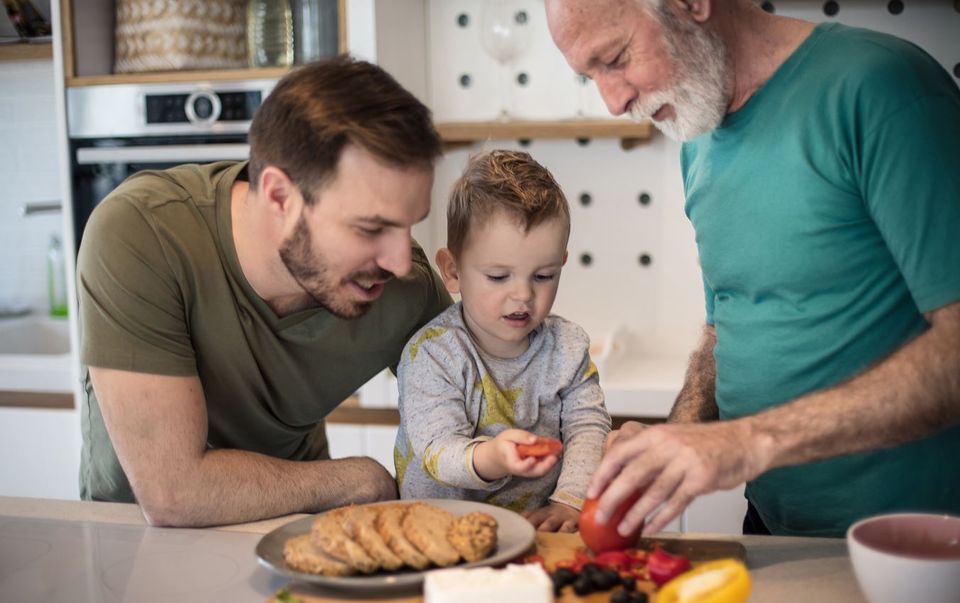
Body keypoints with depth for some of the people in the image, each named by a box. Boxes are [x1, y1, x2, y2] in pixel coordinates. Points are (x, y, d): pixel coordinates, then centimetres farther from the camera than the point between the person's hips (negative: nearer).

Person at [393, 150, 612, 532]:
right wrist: (489, 459, -38)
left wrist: (569, 500, -17)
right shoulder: (430, 355, -8)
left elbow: (588, 427, 0)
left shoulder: (568, 346, 5)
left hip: (541, 525, 5)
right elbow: (438, 451, -16)